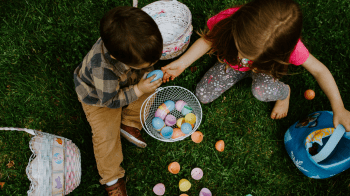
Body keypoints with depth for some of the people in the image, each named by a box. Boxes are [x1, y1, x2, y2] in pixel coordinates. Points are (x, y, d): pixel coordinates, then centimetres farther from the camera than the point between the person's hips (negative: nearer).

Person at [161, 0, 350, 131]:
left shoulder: (286, 42, -39)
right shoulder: (226, 20, -39)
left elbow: (319, 70, -25)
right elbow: (208, 40, -16)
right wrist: (182, 63, -26)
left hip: (262, 68, -2)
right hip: (231, 64, 3)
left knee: (262, 91, -35)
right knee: (203, 95, -4)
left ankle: (284, 92, 4)